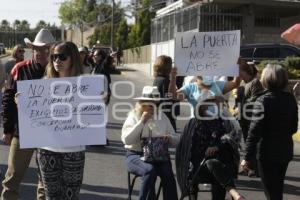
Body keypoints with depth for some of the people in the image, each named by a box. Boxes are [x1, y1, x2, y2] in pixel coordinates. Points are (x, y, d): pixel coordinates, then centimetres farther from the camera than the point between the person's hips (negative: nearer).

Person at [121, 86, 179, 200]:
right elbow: (126, 140, -14)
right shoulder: (134, 117, 1)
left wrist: (169, 138, -11)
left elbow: (175, 140, 13)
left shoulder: (163, 117, 11)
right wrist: (142, 122, -16)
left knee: (167, 172, -27)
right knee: (150, 170, -32)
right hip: (136, 155, -3)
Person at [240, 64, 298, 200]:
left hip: (268, 152, -6)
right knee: (278, 188, 23)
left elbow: (254, 131, -20)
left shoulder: (263, 100, -18)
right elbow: (293, 127, 11)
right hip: (285, 151, 6)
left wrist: (247, 157, -16)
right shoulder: (291, 99, 1)